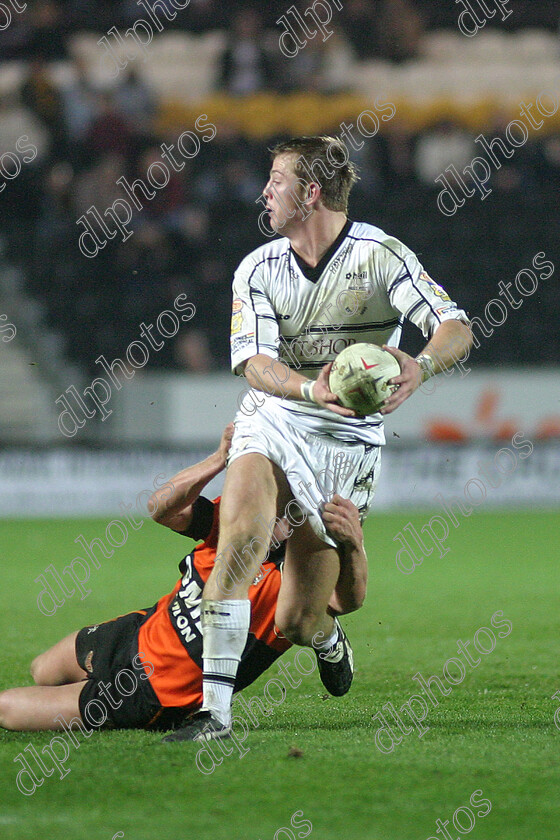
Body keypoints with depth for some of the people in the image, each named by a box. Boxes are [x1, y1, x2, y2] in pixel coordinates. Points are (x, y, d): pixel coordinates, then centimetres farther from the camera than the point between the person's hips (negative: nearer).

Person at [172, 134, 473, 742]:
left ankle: (328, 638, 39)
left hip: (347, 441, -2)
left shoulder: (381, 255, -7)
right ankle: (214, 708, -25)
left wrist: (420, 366, -36)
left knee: (296, 623, -2)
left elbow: (456, 328, -13)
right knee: (241, 530, -29)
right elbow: (252, 361, -10)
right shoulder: (257, 270, 3)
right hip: (270, 419, 2)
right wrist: (312, 388, -31)